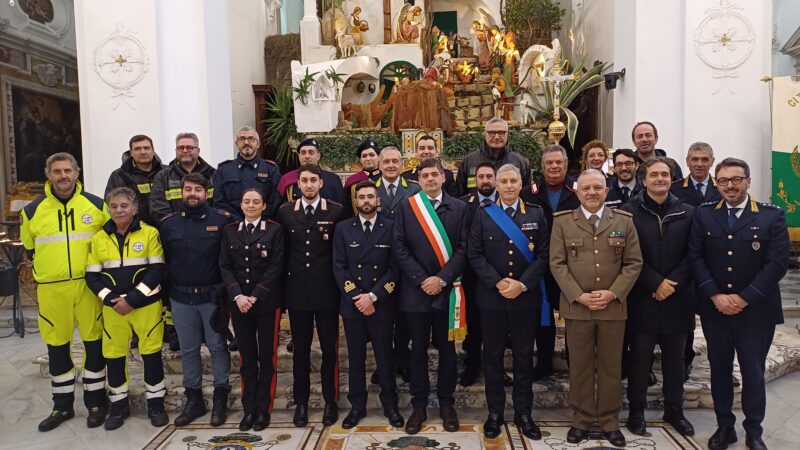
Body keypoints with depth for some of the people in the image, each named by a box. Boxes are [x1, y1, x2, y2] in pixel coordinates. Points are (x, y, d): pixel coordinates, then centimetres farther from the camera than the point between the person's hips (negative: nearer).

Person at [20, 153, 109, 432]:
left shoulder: (96, 205, 2)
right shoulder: (33, 210, 5)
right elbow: (29, 247, 18)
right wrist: (50, 267, 11)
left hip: (89, 285, -1)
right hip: (51, 289, 2)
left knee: (94, 343, 4)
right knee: (57, 347, 10)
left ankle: (96, 403, 19)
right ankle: (62, 406, 26)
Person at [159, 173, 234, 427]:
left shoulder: (223, 220, -6)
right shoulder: (168, 224, 5)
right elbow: (162, 261, 8)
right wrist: (164, 292, 4)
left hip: (213, 296, -3)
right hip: (180, 297, 3)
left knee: (217, 346, 6)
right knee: (188, 349, 13)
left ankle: (221, 398, 20)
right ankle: (193, 398, 27)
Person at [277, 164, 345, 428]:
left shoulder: (336, 211, -3)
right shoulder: (285, 212, 5)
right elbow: (283, 249, 8)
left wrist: (340, 282, -2)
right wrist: (285, 282, 4)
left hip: (326, 290, -2)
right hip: (297, 290, 2)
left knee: (329, 348, 8)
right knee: (300, 349, 11)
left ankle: (330, 401, 22)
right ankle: (301, 402, 24)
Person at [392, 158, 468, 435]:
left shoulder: (458, 207, 3)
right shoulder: (406, 207, 3)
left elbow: (463, 249, -3)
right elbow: (399, 248, -3)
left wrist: (442, 279, -12)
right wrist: (421, 279, -10)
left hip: (447, 289, 0)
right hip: (416, 289, 0)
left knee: (447, 348, 11)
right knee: (418, 349, 8)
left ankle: (446, 403, 25)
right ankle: (419, 405, 20)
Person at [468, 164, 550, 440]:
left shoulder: (536, 214, 3)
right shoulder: (483, 214, 2)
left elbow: (543, 255, -2)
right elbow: (474, 254, -3)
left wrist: (522, 284, -13)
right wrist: (497, 282, -13)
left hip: (526, 296, 1)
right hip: (491, 296, 0)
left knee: (524, 356, 9)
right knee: (493, 355, 8)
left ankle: (523, 413, 23)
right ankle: (495, 412, 21)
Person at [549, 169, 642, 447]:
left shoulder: (624, 221, 6)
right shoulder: (562, 222, 2)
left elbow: (633, 263, 3)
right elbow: (557, 263, -2)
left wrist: (613, 293, -10)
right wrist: (579, 296, -12)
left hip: (613, 306, 1)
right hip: (576, 306, -1)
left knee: (611, 367, 10)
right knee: (580, 366, 8)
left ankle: (609, 421, 24)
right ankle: (581, 420, 21)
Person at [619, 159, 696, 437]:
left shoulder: (687, 212, 6)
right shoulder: (629, 211, -3)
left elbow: (691, 255, 2)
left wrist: (673, 283, -11)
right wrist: (656, 283, -14)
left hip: (677, 297, 3)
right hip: (642, 298, -3)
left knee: (674, 357, 14)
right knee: (640, 357, 6)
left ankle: (674, 410, 29)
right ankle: (636, 411, 20)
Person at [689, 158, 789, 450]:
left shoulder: (772, 215, -3)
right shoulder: (704, 214, 2)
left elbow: (777, 262, -9)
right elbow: (695, 257, -2)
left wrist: (744, 298, -14)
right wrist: (715, 296, -12)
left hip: (756, 310, -2)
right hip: (714, 308, 2)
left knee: (753, 372, 7)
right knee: (719, 369, 12)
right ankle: (724, 426, 27)